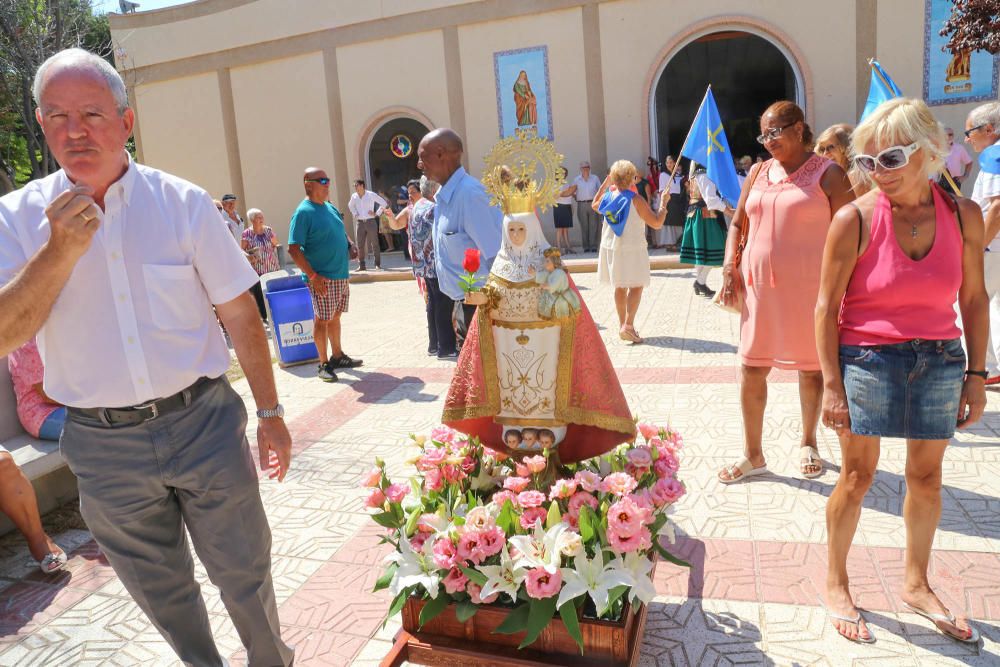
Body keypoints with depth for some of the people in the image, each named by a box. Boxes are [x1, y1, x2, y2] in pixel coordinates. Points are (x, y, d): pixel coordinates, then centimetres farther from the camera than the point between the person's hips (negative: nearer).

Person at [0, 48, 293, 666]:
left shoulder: (183, 203, -6)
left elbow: (241, 316, -2)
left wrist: (270, 414, -1)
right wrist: (60, 250, -20)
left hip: (203, 422, -1)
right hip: (102, 445, 2)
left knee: (245, 573, 12)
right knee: (161, 589, 20)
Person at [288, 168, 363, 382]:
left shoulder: (330, 208, 12)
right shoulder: (303, 212, -13)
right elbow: (293, 249, -17)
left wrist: (349, 244, 4)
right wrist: (313, 276, -21)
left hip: (341, 274, 8)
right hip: (322, 278, -8)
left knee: (335, 316, 17)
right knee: (322, 320, 0)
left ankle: (337, 356, 30)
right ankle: (324, 364, 11)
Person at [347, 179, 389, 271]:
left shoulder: (371, 195, -5)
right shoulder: (354, 196, 7)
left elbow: (384, 203, -3)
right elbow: (350, 206, 28)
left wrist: (377, 213, -6)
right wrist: (354, 214, 13)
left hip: (370, 221, -4)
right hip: (360, 222, 4)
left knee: (374, 243, -1)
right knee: (360, 245, 3)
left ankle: (378, 264, 4)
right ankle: (361, 265, 9)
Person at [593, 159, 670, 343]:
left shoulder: (607, 197, 1)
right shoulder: (636, 200, -16)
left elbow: (595, 205, 26)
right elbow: (657, 223, -16)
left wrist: (604, 184, 28)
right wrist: (663, 203, -3)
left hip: (610, 248, 6)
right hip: (631, 250, -6)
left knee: (620, 287, 15)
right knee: (636, 286, -1)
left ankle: (622, 324, 22)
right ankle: (628, 325, -12)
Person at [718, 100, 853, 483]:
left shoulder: (827, 174, -3)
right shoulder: (759, 173, 11)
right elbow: (737, 224, 17)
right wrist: (729, 265, 4)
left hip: (808, 287, -4)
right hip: (759, 285, 4)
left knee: (811, 367, 10)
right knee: (751, 369, 4)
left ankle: (808, 443, 32)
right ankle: (753, 455, 18)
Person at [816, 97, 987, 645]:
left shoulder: (963, 215, -3)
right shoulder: (855, 219, -12)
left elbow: (974, 299, 5)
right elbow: (827, 306, -10)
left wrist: (976, 373, 3)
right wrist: (831, 383, -13)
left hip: (940, 359, 4)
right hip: (868, 357, -3)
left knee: (926, 477, 14)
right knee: (857, 476, 4)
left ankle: (916, 583, 35)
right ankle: (835, 584, 23)